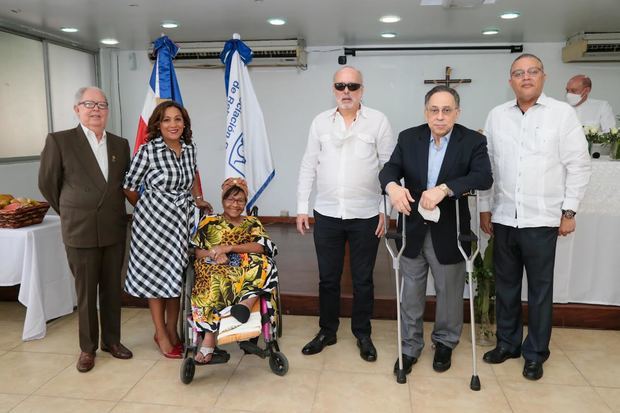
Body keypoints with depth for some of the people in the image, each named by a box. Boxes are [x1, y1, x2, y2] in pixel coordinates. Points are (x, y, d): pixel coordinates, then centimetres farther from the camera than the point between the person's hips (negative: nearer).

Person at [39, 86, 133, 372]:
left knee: (112, 289, 12)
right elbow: (47, 183, 2)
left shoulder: (120, 144, 7)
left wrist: (112, 211, 11)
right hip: (80, 231, -3)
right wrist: (70, 213, 9)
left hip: (114, 229, 3)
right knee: (86, 292, 7)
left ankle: (111, 340, 29)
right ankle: (88, 347, 23)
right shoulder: (59, 141, -4)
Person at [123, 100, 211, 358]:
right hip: (153, 221, -5)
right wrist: (148, 209, 6)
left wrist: (198, 198, 18)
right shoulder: (148, 150, -15)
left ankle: (172, 330, 28)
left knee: (176, 275, 12)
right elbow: (129, 187, -6)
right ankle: (161, 335, 20)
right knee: (155, 275, 5)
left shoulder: (190, 148, 1)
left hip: (181, 221, 5)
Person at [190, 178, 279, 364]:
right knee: (214, 278, -37)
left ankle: (246, 302, -49)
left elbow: (262, 247, -1)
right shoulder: (209, 222, 18)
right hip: (215, 270, -1)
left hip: (247, 271, 1)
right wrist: (214, 254, -13)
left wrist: (229, 247, -11)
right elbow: (195, 251, 8)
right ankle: (209, 339, -43)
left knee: (264, 264, -30)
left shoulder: (253, 223, 18)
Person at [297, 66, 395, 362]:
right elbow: (309, 167, 7)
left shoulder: (378, 121, -1)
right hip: (326, 214, 2)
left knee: (362, 279, 11)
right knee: (328, 278, 13)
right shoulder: (320, 122, 6)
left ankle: (362, 334, 29)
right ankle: (327, 331, 31)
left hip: (365, 215, -2)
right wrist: (301, 207, 3)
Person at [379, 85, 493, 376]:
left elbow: (484, 177, -20)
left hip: (449, 232, -1)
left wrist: (444, 189, -35)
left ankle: (445, 343, 40)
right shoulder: (408, 138, 1)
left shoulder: (473, 141, -7)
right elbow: (389, 169, -7)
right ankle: (410, 347, 31)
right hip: (413, 230, 2)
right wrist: (393, 186, -31)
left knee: (449, 293, 16)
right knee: (410, 294, 12)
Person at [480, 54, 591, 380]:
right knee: (505, 285, 13)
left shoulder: (563, 113, -1)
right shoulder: (496, 116, 7)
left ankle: (535, 353, 24)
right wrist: (485, 208, 7)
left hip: (542, 219, -2)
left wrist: (569, 211, -5)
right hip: (503, 218, 3)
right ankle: (507, 343, 30)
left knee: (540, 289, 8)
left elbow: (578, 165, -1)